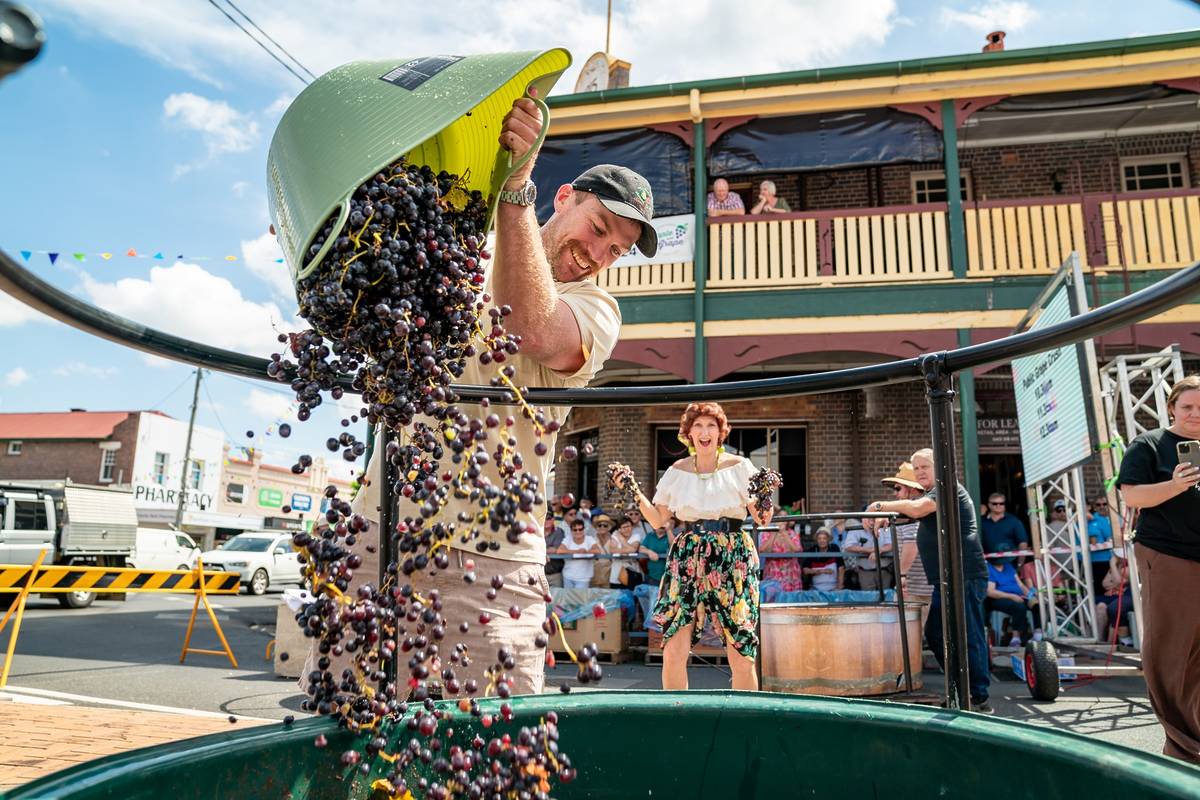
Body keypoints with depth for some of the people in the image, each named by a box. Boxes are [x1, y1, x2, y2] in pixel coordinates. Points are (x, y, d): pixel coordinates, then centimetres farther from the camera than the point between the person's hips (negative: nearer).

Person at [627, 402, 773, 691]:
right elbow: (658, 519, 11)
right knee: (673, 653, -7)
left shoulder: (739, 466, 4)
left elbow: (761, 517, 7)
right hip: (688, 561, 1)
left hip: (733, 561, -1)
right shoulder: (677, 471, 10)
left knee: (742, 658, -2)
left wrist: (764, 511, -15)